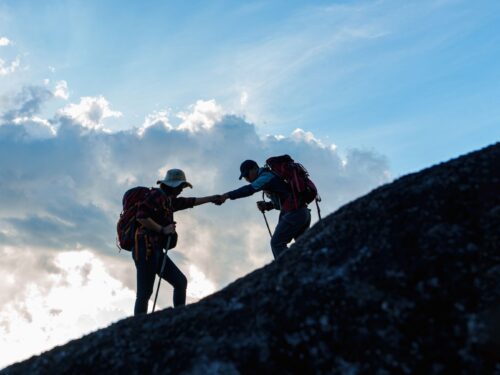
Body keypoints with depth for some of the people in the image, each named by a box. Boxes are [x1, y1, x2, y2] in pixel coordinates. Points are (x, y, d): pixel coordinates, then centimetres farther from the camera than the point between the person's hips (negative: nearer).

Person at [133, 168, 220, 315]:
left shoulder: (168, 200, 21)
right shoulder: (156, 195, -7)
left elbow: (189, 202, 35)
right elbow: (141, 216, -19)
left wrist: (211, 198, 41)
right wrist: (162, 229, -17)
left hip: (156, 251, 10)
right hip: (146, 248, -10)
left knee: (181, 282, 7)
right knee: (144, 293, -12)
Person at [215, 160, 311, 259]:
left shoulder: (266, 176, -8)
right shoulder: (269, 177, 21)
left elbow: (249, 189, -23)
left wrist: (228, 195, -27)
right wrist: (266, 205, 8)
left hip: (294, 213, -10)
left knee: (277, 243, -6)